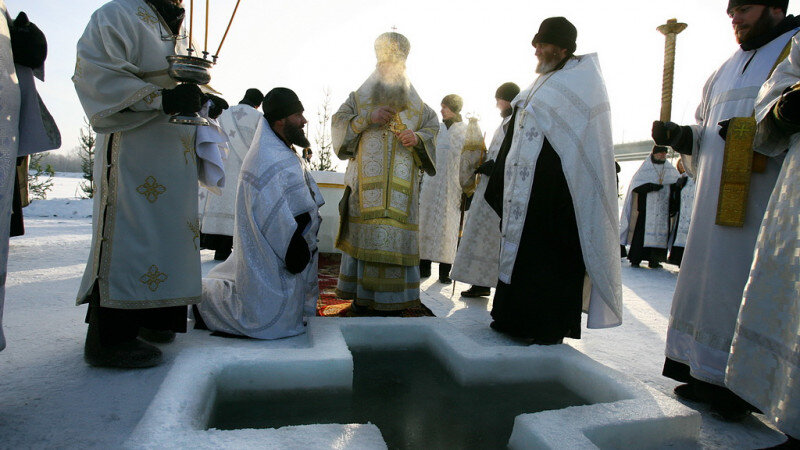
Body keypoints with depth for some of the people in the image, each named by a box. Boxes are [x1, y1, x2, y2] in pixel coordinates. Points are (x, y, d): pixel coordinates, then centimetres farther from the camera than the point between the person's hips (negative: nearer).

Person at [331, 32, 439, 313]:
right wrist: (369, 117, -12)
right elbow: (339, 122, 3)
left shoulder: (414, 102, 17)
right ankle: (361, 293, 5)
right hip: (366, 178, 0)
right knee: (364, 231, -4)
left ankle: (390, 298, 3)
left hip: (400, 181, 1)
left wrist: (417, 137, -8)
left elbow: (433, 125, 14)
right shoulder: (360, 96, 14)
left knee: (394, 232, -5)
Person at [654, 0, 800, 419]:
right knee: (712, 279, 8)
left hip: (765, 202, -7)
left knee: (752, 287, -5)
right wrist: (680, 135, 5)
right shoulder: (728, 68, 23)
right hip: (717, 203, 7)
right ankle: (709, 374, 18)